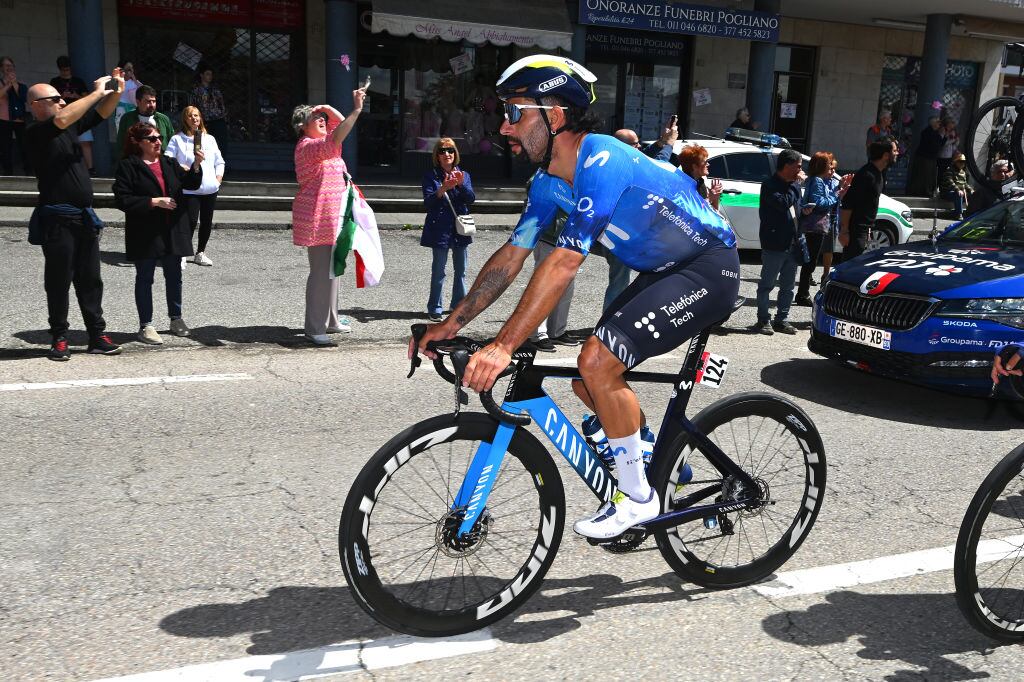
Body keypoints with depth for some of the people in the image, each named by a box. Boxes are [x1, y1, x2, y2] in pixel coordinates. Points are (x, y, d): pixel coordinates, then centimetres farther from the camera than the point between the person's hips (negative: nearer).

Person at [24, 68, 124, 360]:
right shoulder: (35, 132, -8)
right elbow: (62, 119, -26)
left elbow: (101, 114, 17)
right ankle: (59, 338, 10)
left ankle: (97, 335, 14)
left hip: (85, 218, 7)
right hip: (57, 221, -7)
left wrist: (116, 92, -2)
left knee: (90, 280, 9)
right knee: (59, 281, 2)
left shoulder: (70, 127, 13)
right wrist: (97, 92, -19)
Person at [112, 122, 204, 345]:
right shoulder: (128, 166, -6)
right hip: (145, 233, -5)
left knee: (174, 277, 13)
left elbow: (191, 184, 5)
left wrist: (196, 166, -13)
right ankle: (146, 325, 12)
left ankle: (176, 319, 27)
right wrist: (154, 202, -18)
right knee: (145, 278, 5)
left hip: (173, 232, 5)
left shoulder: (169, 163, 12)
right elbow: (122, 200, -14)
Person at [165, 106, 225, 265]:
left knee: (207, 222, 9)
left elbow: (219, 161, 19)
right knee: (191, 221, -14)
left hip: (210, 188, 5)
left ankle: (200, 253, 24)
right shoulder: (177, 139, 1)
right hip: (189, 190, -5)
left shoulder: (210, 139, 14)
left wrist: (219, 177, 5)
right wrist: (180, 168, -21)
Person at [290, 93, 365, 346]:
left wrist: (328, 108, 7)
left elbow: (340, 124, 27)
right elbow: (336, 138, -32)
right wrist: (357, 109, -36)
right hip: (317, 218, -10)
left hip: (331, 218, 10)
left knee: (331, 270, 15)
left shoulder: (321, 142, 15)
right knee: (320, 272, -9)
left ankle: (330, 321, 26)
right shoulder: (307, 146, -15)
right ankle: (314, 328, -3)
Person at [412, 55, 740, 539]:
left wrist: (504, 346, -35)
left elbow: (563, 265, -34)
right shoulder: (549, 181, 1)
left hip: (708, 268, -9)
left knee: (597, 361, -22)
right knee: (587, 378, 4)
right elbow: (511, 256, 3)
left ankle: (639, 498, -5)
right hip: (661, 272, 9)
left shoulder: (601, 162, -28)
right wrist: (452, 323, -2)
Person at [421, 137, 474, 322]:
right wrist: (443, 189, -26)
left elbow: (471, 199, -1)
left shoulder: (464, 175, 11)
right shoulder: (430, 176, 0)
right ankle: (434, 308, 3)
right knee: (438, 270, -4)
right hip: (440, 229, -4)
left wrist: (461, 184, -18)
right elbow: (428, 201, -10)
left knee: (461, 270, 11)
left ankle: (459, 304, 24)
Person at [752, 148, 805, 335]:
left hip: (792, 245, 8)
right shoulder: (770, 185, -10)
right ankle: (763, 320, 9)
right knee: (767, 285, 2)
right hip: (774, 245, -8)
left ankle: (782, 320, 20)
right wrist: (796, 183, -15)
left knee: (788, 287, 12)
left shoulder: (794, 185, 14)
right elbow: (783, 203, -26)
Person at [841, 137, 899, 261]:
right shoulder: (866, 175, -19)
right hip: (856, 230, -10)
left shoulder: (877, 174, 13)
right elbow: (847, 204, -22)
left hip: (864, 230, 10)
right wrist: (844, 231, -23)